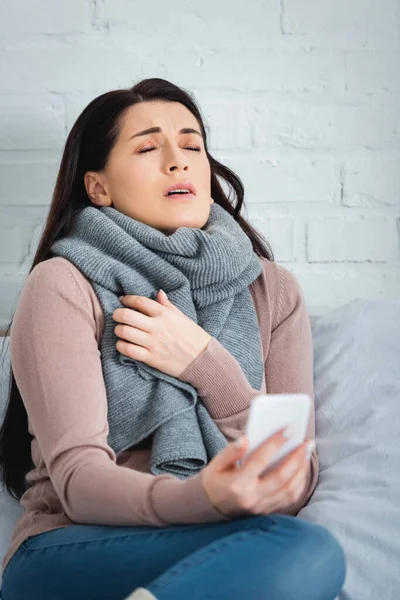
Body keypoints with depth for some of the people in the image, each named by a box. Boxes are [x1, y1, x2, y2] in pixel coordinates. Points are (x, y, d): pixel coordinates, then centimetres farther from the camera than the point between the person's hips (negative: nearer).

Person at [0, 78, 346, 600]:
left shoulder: (272, 290, 10)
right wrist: (204, 498, -32)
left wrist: (206, 366, -10)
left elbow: (295, 487, 4)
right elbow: (77, 477, -11)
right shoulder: (65, 287, -1)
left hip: (218, 547, 5)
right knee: (307, 549, -29)